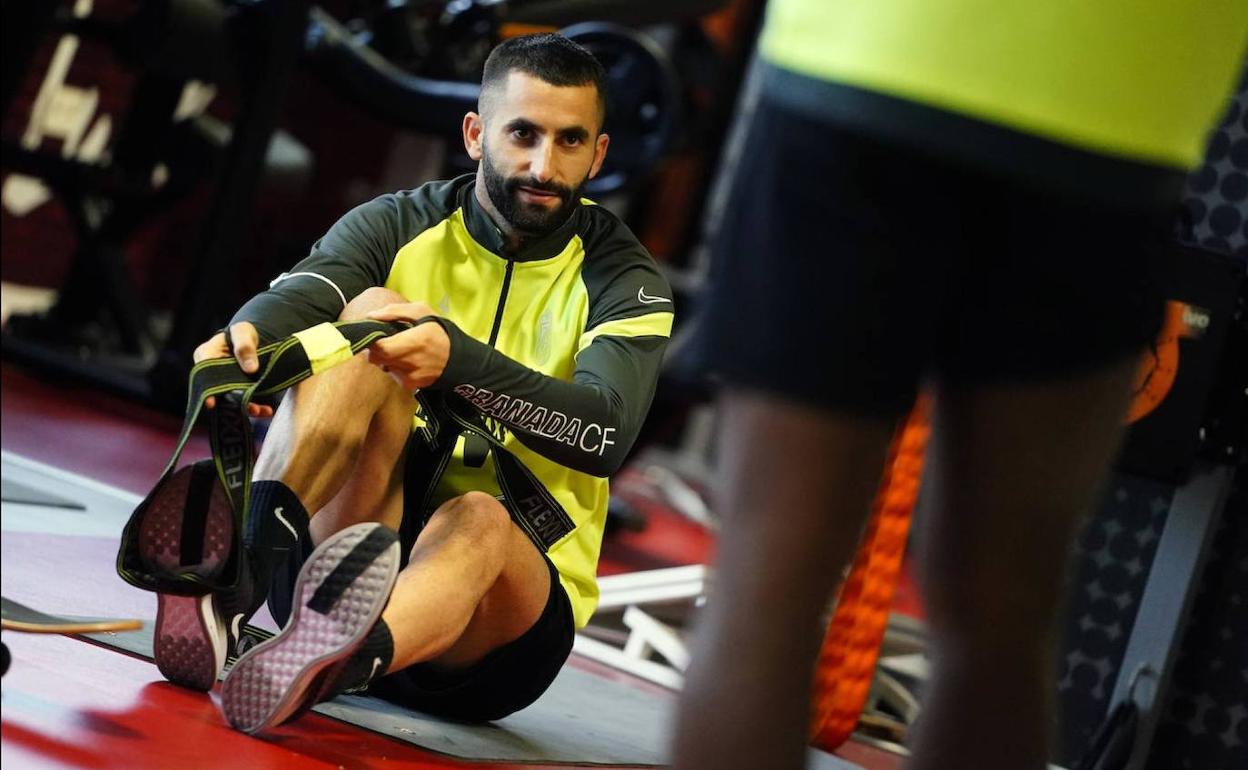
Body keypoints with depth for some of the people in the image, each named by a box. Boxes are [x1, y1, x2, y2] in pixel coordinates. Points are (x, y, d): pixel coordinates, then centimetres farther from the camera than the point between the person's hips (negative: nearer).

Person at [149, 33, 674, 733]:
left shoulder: (619, 276, 2)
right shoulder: (395, 228, 7)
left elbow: (607, 433, -19)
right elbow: (295, 297, -15)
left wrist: (456, 360, -36)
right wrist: (243, 341, -41)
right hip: (343, 543, 1)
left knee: (477, 522, -38)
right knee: (374, 310, -20)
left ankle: (320, 666, -72)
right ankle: (244, 561, -46)